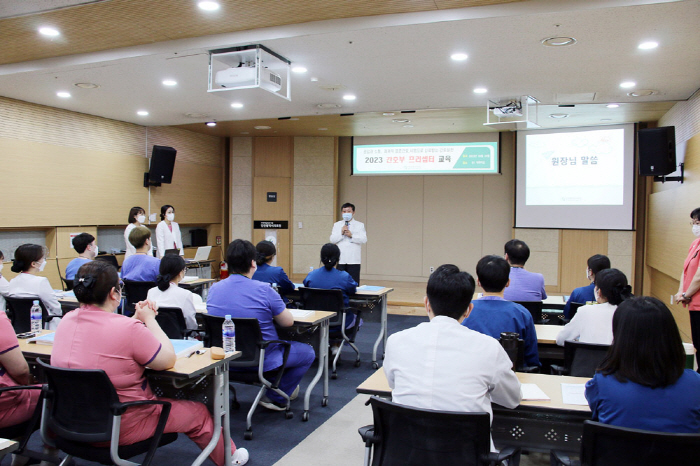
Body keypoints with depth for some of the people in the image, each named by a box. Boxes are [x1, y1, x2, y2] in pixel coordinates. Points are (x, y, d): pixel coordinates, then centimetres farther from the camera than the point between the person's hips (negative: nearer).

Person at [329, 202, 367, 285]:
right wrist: (341, 233, -12)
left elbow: (364, 240, -5)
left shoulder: (360, 225, 7)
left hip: (354, 260, -2)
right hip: (341, 260, 2)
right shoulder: (337, 225, 13)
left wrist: (351, 236, -16)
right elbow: (332, 240, 3)